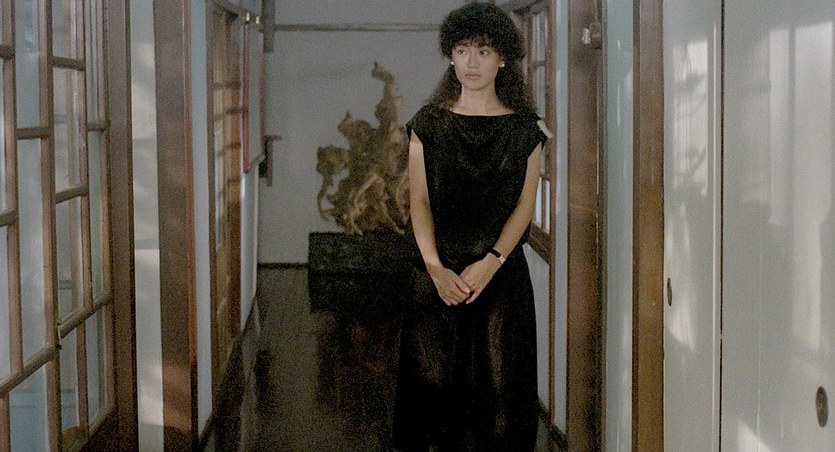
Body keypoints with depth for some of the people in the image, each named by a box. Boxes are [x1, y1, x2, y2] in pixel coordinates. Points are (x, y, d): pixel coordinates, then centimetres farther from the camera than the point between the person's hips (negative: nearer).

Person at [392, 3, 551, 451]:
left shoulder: (524, 128, 4)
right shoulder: (429, 123, 5)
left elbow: (524, 206, 0)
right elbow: (419, 201, 0)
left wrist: (490, 263, -13)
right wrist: (436, 268, -13)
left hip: (501, 273, 0)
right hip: (438, 272, 0)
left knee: (498, 384, -2)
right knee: (433, 379, -2)